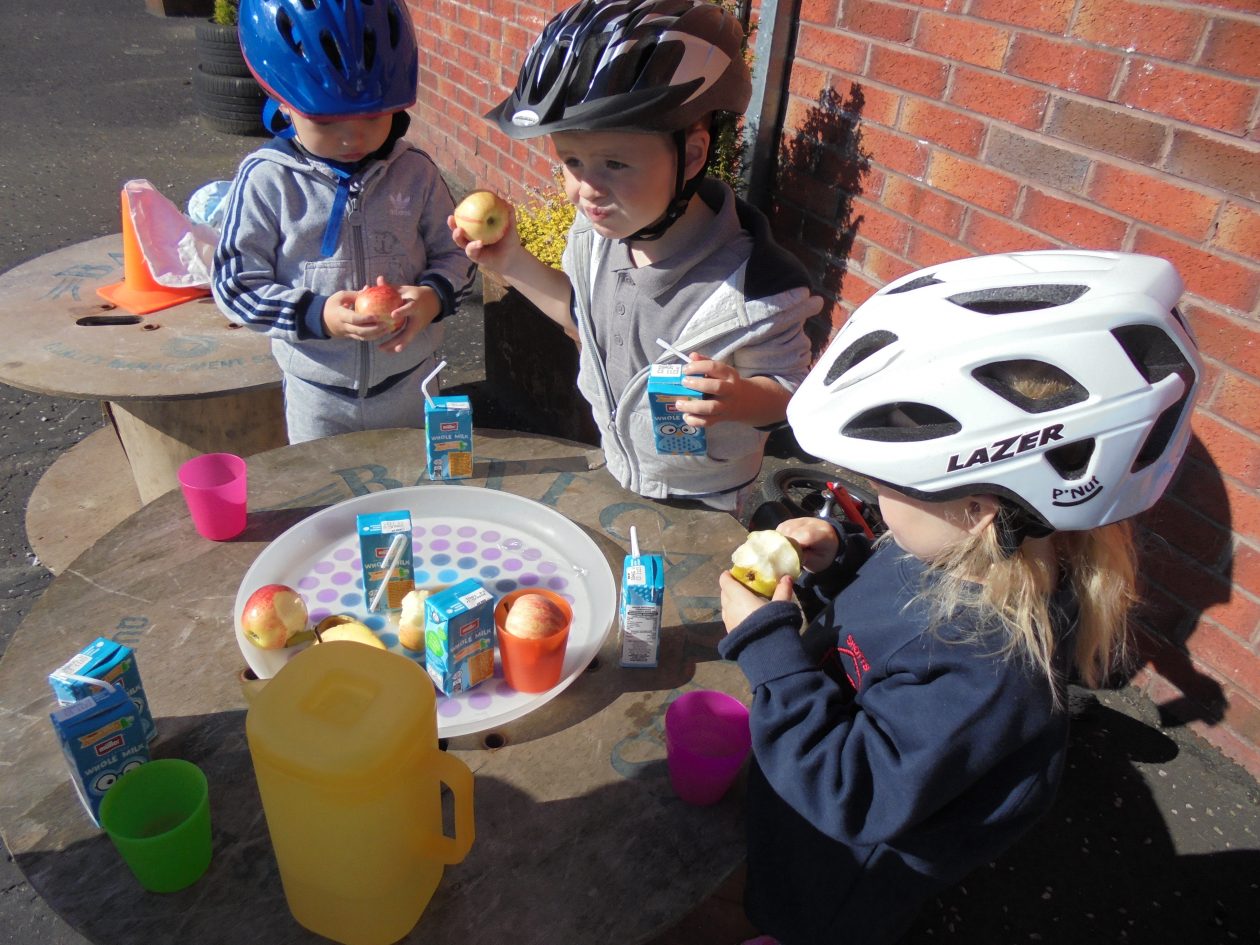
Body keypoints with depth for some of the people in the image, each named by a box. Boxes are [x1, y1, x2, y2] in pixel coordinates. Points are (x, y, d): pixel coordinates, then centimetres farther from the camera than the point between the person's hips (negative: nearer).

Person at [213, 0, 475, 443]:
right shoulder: (266, 180, -13)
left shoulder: (415, 172, -8)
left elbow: (453, 254, 1)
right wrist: (317, 316, -25)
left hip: (411, 384, 1)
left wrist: (433, 295, -22)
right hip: (318, 394, -1)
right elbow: (235, 284, -10)